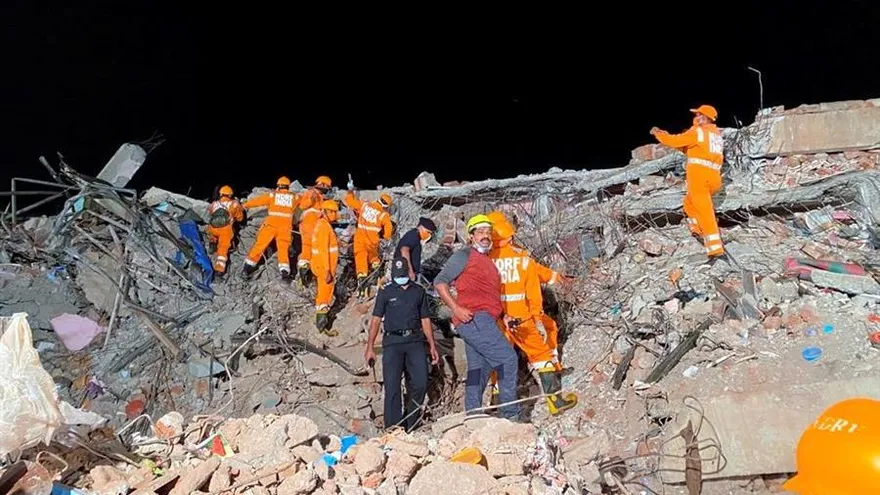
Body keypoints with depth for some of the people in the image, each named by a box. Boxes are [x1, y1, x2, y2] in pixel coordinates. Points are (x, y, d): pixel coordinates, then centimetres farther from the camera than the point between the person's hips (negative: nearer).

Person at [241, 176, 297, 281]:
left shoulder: (272, 195, 5)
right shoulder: (294, 197, 8)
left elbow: (258, 200, 13)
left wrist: (245, 205, 27)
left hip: (271, 224, -1)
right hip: (285, 226, 1)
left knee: (259, 245, 9)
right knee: (283, 249, 5)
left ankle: (249, 265, 15)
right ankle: (285, 271, -9)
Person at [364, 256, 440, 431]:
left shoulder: (419, 291, 14)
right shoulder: (385, 291, 6)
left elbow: (425, 319, 17)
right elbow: (376, 319, 4)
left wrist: (432, 345, 12)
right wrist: (370, 347, -1)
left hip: (415, 340, 2)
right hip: (392, 341, -2)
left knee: (421, 383, -6)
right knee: (392, 387, -5)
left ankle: (409, 425, 10)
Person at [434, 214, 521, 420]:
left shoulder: (488, 262, 25)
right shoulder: (464, 256, 0)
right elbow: (440, 282, -6)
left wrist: (504, 316, 14)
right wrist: (456, 308, -15)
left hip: (485, 322, 9)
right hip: (474, 318, -9)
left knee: (479, 371, 8)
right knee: (507, 358, -11)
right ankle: (510, 414, -7)